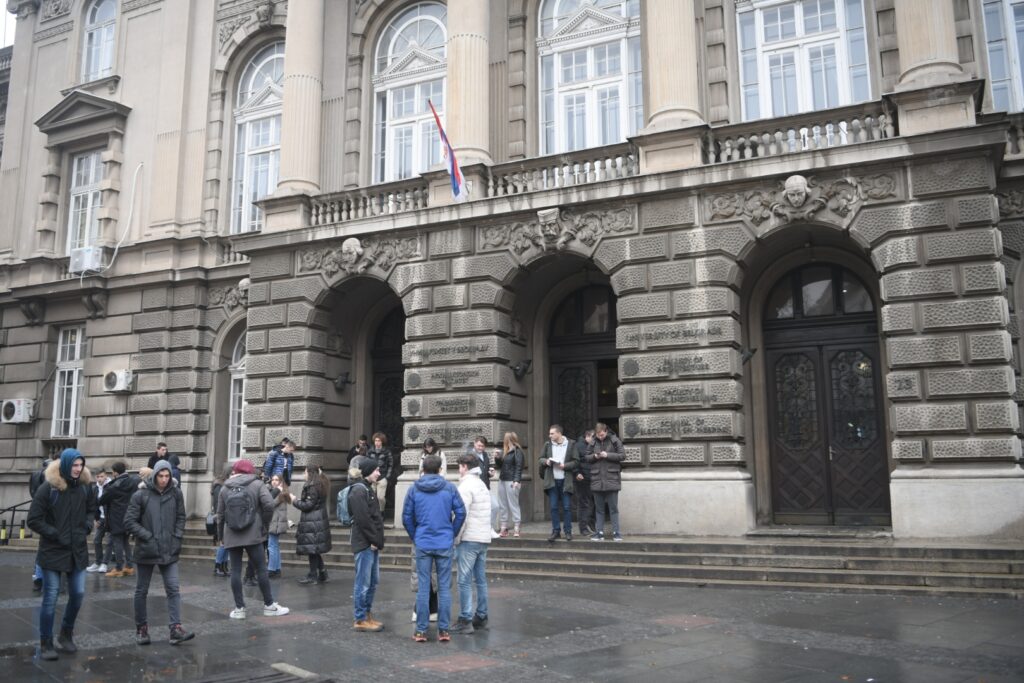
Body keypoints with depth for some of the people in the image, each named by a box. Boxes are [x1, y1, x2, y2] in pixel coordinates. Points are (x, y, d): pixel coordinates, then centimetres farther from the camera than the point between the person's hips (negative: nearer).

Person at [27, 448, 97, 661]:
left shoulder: (85, 486, 0)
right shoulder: (47, 488, -14)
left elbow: (91, 510, 16)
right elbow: (34, 520, -11)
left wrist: (87, 525, -3)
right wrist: (56, 535, -15)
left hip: (78, 550, 4)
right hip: (53, 551, -4)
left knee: (78, 594, 7)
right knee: (50, 598, 1)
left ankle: (66, 634, 29)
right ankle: (45, 644, 13)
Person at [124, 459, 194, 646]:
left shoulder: (176, 493, 0)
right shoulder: (141, 495, -9)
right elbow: (129, 521, -8)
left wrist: (177, 538, -1)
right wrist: (147, 536, -14)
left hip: (169, 551, 2)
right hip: (146, 551, -2)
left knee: (173, 589, -4)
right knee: (142, 590, 11)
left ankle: (176, 629, -4)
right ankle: (141, 628, 25)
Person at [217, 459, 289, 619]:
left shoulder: (225, 489, 8)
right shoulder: (257, 484, 0)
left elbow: (220, 514, 11)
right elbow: (269, 504, -13)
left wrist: (221, 536, 22)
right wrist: (264, 524, 1)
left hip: (231, 537, 3)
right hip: (252, 535, -3)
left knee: (235, 571, 5)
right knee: (261, 568, 4)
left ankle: (239, 608, 7)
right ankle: (269, 606, 8)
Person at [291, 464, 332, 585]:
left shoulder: (312, 487, -16)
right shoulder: (321, 485, 14)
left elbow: (307, 505, -17)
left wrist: (295, 500, -3)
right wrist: (299, 500, 16)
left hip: (312, 522, -10)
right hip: (320, 519, 10)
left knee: (311, 548, -3)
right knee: (315, 548, 15)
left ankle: (313, 575, 2)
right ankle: (322, 574, 17)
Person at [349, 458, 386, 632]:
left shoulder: (368, 490, 18)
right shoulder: (359, 491, -13)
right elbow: (363, 520, -20)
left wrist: (378, 541, 10)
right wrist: (375, 540, -14)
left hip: (373, 544, 10)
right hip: (365, 545, -10)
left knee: (373, 582, 15)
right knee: (363, 583, -3)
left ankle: (367, 615, 23)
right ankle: (360, 620, 4)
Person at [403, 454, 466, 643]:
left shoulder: (414, 489, 1)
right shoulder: (450, 488, -2)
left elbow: (406, 517, 2)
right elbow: (461, 513, -3)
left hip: (423, 544, 1)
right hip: (445, 544, -1)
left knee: (423, 588, 6)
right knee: (444, 587, 5)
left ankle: (421, 630, 9)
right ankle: (443, 630, 7)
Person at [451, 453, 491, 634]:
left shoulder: (466, 486, -11)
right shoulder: (482, 485, 16)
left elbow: (462, 516, -16)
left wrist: (456, 539, -9)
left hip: (469, 539, -8)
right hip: (484, 538, 9)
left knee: (465, 581, -5)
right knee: (481, 580, 13)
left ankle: (465, 620, -4)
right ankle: (481, 616, 18)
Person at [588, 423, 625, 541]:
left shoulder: (614, 440, -3)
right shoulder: (593, 442, 5)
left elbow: (622, 455, -6)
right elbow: (587, 457, 10)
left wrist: (608, 455, -17)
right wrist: (594, 456, -11)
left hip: (611, 479, -3)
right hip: (597, 479, 3)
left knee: (613, 508, 2)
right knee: (599, 508, 9)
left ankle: (616, 533, 8)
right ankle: (599, 532, 14)